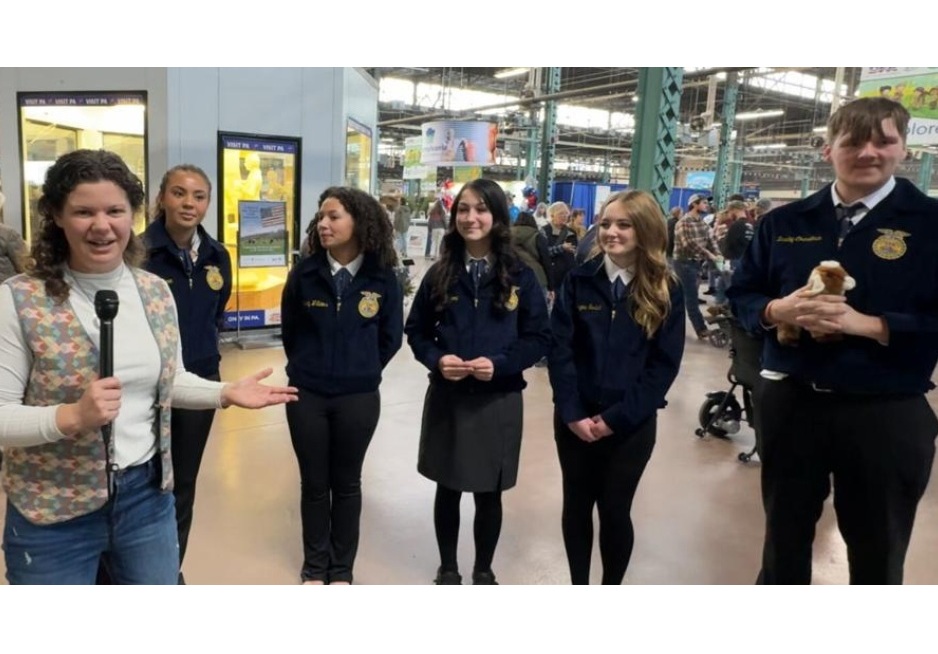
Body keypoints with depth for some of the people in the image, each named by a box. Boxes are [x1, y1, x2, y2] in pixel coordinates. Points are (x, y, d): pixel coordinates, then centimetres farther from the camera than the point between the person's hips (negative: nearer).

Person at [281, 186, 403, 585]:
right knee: (314, 484, 13)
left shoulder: (382, 278, -8)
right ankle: (315, 566, 32)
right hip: (306, 396, 1)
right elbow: (289, 332, 8)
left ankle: (341, 569, 30)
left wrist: (362, 371, 9)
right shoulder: (304, 273, -6)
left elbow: (391, 338, 4)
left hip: (358, 398, 0)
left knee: (346, 484, 13)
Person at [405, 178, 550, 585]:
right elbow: (415, 332, 6)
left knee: (489, 493, 13)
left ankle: (483, 573, 35)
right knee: (448, 489, 14)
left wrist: (499, 363, -19)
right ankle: (448, 570, 35)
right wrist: (437, 359, -14)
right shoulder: (440, 274, 2)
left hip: (498, 400, -1)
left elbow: (539, 338, -3)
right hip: (446, 398, 1)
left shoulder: (520, 277, -3)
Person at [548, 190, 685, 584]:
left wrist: (616, 417, -12)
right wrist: (572, 412, -13)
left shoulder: (666, 291, -4)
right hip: (576, 418, 2)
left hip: (632, 422, -1)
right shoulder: (579, 280, -2)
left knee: (615, 510, 7)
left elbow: (665, 364, -7)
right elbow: (559, 348, -5)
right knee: (576, 505, 13)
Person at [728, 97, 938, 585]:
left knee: (877, 554, 16)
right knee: (783, 538, 19)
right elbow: (741, 295, 8)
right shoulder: (783, 223, 4)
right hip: (790, 401, 2)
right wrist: (777, 310, -13)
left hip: (887, 413, -2)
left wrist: (867, 324, -22)